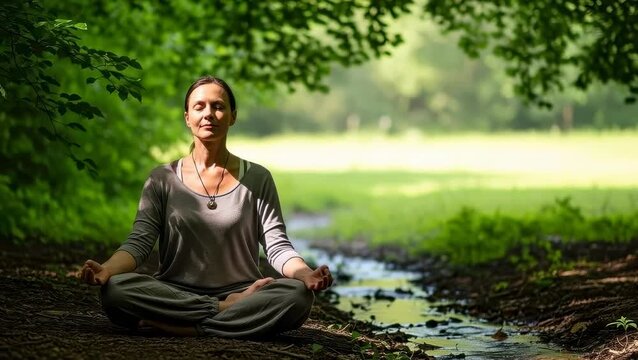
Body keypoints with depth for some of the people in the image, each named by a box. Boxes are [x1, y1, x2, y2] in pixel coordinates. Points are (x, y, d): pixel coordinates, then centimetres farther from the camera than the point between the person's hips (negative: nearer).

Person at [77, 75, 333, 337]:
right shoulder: (163, 179, 7)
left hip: (239, 291, 0)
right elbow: (139, 242, -2)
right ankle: (232, 309, -21)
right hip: (174, 294, 0)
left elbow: (277, 247, 0)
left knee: (298, 295, -30)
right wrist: (106, 270, -24)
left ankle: (181, 328, -26)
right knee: (116, 290, -31)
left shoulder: (257, 179, 8)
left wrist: (305, 274, -22)